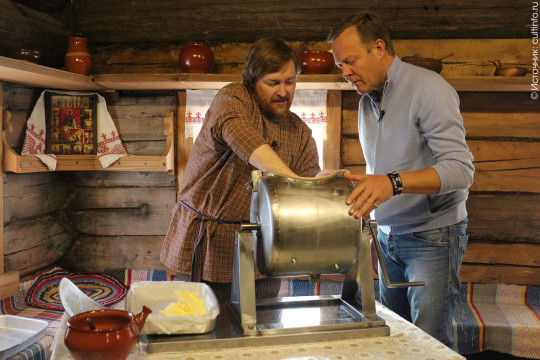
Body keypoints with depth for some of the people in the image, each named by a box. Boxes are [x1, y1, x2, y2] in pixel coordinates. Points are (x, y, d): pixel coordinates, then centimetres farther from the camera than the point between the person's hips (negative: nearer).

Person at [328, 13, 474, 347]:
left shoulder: (427, 88, -15)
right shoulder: (367, 102, 11)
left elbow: (461, 169, -25)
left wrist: (393, 182, -38)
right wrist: (365, 195, 4)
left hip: (431, 236, -7)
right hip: (388, 236, 7)